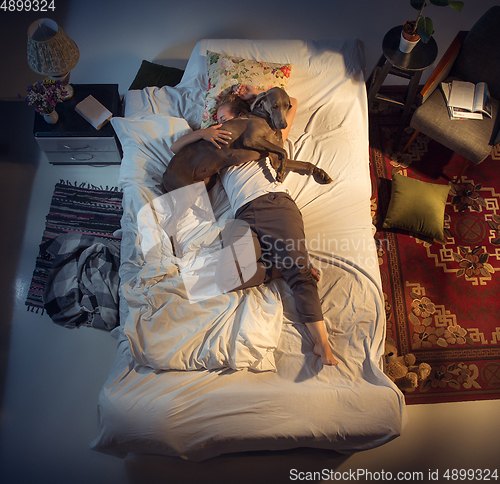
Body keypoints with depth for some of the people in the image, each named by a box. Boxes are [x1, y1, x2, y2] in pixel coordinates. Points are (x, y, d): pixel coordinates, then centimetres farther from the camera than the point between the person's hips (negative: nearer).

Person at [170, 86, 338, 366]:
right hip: (245, 216, 2)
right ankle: (287, 266, -9)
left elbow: (291, 102, 39)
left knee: (299, 268, -21)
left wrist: (256, 95, 34)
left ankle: (321, 342, -21)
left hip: (276, 203, -1)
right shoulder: (220, 147, 33)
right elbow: (176, 147, 30)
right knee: (227, 277, -25)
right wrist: (203, 132, 13)